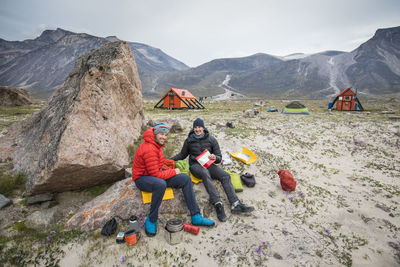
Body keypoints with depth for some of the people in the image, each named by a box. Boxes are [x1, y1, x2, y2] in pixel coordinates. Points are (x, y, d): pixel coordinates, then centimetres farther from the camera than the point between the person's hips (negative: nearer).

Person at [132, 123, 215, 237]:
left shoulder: (155, 145, 6)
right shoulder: (149, 149, -25)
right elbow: (155, 174, -24)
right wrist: (173, 172, -13)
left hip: (155, 174, 9)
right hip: (142, 178, -9)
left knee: (186, 179, -6)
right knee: (161, 184, -44)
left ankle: (196, 217, -3)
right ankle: (151, 219, -18)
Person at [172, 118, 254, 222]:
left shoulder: (211, 139, 6)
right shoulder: (189, 140, 7)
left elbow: (219, 157, 7)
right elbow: (182, 155, 19)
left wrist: (215, 157, -17)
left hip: (208, 164, 3)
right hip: (195, 165, -2)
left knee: (225, 175, -23)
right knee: (205, 174, -37)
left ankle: (235, 204, -33)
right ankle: (218, 204, -46)